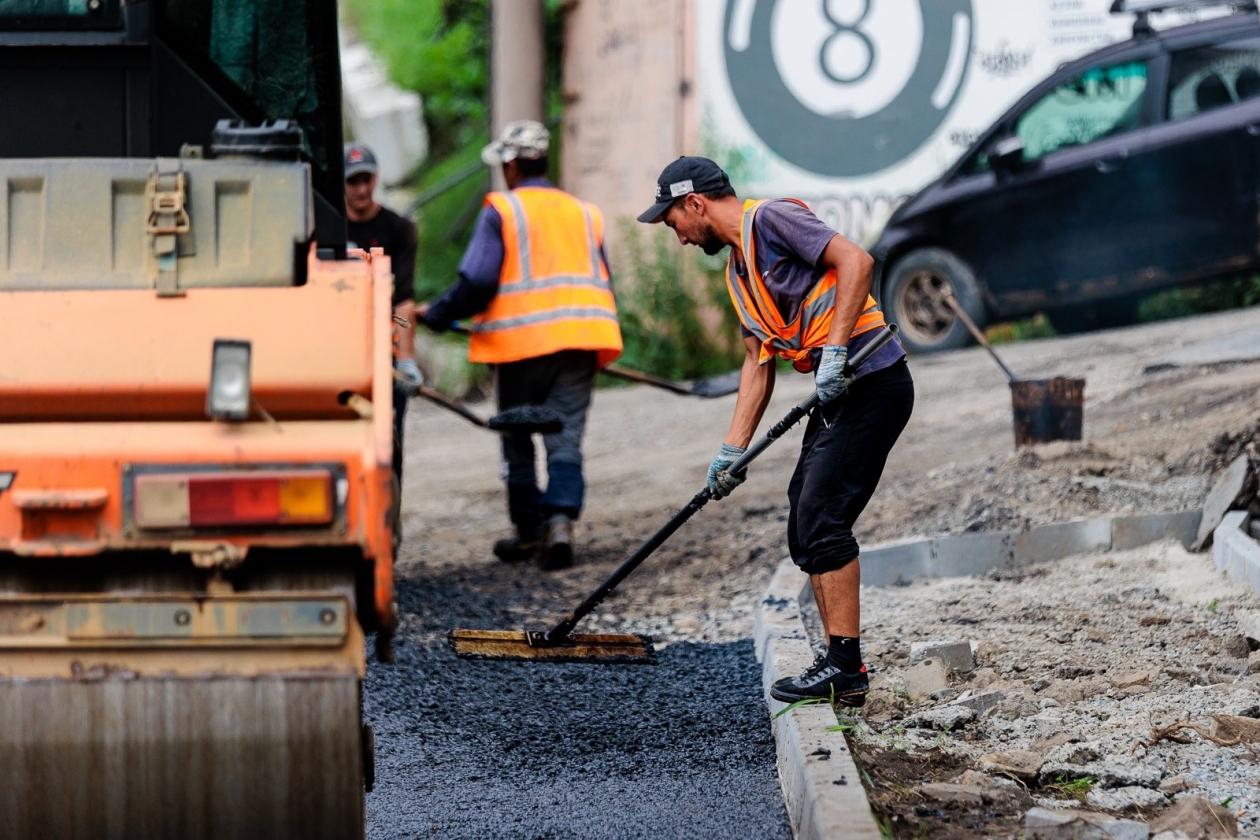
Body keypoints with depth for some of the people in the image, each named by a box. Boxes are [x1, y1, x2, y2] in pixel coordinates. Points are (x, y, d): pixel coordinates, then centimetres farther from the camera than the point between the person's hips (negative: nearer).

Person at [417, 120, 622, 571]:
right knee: (566, 439, 0)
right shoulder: (584, 212, 16)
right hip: (579, 338, 4)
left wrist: (435, 314, 2)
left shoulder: (501, 210, -1)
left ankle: (529, 530, 15)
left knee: (518, 440, 11)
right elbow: (604, 285, 17)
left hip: (522, 340, -4)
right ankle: (561, 519, -19)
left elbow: (477, 283, -11)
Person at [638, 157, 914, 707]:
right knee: (805, 530, 8)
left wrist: (835, 350, -24)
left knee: (821, 520, -14)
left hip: (871, 383, -10)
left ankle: (844, 669, -12)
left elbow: (855, 261, -19)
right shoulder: (738, 269, 21)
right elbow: (759, 362, 21)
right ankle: (842, 668, 11)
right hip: (838, 393, 10)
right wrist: (733, 449, 14)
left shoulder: (770, 219, -8)